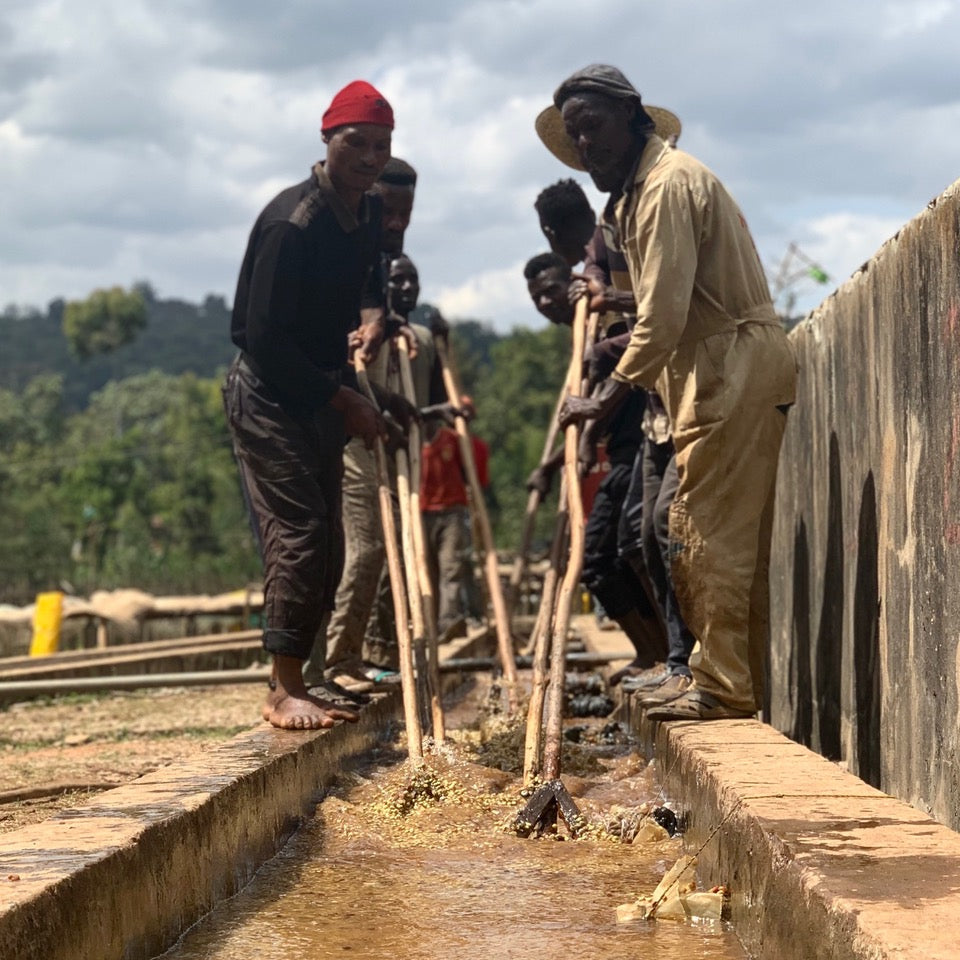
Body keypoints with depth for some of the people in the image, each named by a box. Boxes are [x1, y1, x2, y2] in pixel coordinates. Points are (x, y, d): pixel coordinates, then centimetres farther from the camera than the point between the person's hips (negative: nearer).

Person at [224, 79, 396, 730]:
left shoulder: (369, 215, 4)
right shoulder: (291, 223, -21)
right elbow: (266, 339, -23)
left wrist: (377, 320, 0)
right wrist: (344, 400, -19)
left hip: (322, 393, 9)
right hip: (269, 392, -8)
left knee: (327, 548, 6)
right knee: (299, 534, -16)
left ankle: (293, 685, 12)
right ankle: (286, 692, -11)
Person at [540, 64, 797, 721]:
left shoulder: (668, 183, -14)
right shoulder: (640, 186, 19)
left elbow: (665, 313, -20)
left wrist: (614, 395, -15)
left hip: (736, 366, -11)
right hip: (726, 370, 11)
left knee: (709, 534, -9)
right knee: (740, 539, 10)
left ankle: (723, 687, -6)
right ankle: (750, 684, 14)